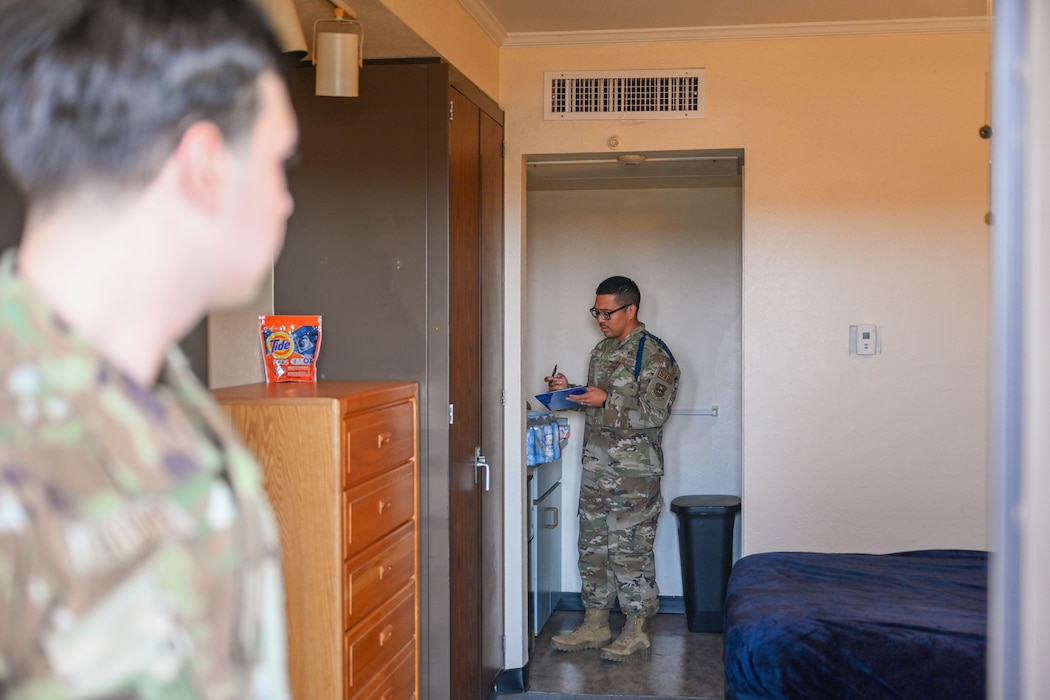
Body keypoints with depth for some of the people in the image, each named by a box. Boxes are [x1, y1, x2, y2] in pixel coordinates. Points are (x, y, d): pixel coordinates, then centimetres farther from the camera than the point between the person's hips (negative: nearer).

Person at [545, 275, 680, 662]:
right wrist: (570, 391, 6)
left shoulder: (654, 355, -11)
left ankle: (636, 631, 10)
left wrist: (606, 400, -22)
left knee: (630, 549, -2)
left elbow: (654, 413, -18)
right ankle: (595, 624, 22)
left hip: (634, 472, -8)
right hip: (596, 466, 8)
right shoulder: (601, 351, 15)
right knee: (593, 545, 11)